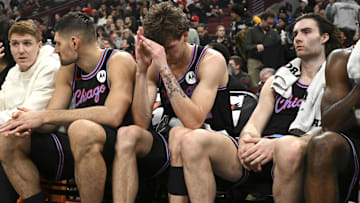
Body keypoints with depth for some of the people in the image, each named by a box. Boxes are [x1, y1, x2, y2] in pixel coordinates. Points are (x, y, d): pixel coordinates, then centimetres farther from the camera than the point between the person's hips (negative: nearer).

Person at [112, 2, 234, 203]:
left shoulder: (212, 60, -11)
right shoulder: (155, 66, 4)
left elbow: (193, 122, -26)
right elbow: (141, 122, -8)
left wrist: (164, 67, -27)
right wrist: (142, 70, -16)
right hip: (171, 141, 5)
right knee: (127, 134, -23)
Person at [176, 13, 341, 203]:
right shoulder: (277, 80, 29)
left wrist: (276, 145, -20)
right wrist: (246, 140, -8)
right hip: (259, 153, 4)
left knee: (289, 147, -42)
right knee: (193, 140, -20)